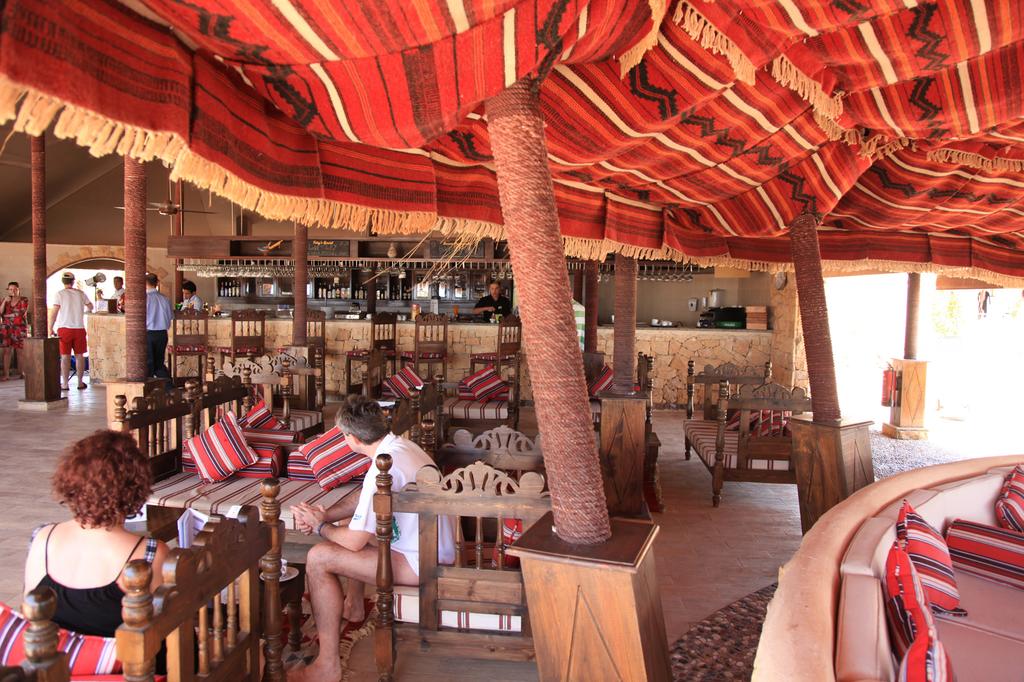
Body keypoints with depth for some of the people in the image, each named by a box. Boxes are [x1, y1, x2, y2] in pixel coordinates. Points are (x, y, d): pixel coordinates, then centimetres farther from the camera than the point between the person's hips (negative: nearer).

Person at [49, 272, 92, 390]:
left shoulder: (59, 294, -3)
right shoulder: (80, 293, 5)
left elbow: (55, 312, -9)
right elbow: (90, 307, 18)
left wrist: (51, 328, -6)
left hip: (64, 328, -2)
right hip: (79, 328, 2)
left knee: (65, 357, 2)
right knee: (79, 355, 9)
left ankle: (65, 384, 2)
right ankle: (80, 382, 11)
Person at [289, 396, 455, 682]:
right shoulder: (400, 444, 3)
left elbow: (355, 542, -21)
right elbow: (364, 498, 18)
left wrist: (320, 526, -1)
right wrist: (325, 515, 4)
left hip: (421, 563, -10)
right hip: (434, 548, 10)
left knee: (318, 559, -14)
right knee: (348, 523, 26)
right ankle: (353, 605, 42)